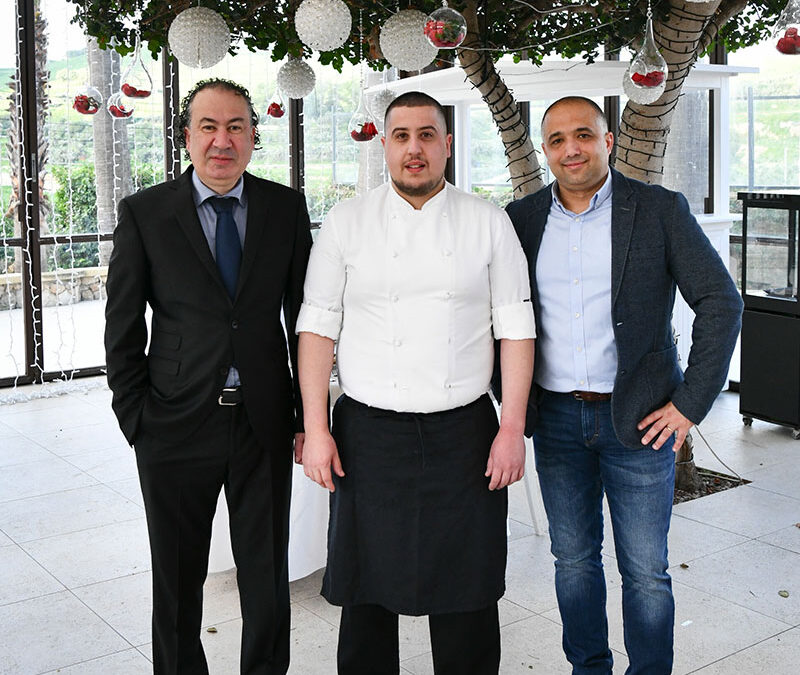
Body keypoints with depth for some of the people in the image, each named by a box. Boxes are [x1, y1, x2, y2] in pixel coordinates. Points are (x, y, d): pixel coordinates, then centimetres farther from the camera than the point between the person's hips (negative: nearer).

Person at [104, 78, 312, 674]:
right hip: (176, 425, -1)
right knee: (177, 581, 13)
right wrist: (136, 421, -4)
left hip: (265, 423, 1)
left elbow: (304, 316, 6)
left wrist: (307, 415, 3)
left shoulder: (286, 207, 3)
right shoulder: (144, 213, -2)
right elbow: (122, 330, 0)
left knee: (268, 577, 12)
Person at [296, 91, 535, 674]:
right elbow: (318, 326, 2)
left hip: (463, 431, 0)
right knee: (367, 587, 9)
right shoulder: (346, 223, 4)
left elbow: (516, 327, 2)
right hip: (369, 431, 0)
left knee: (467, 591, 7)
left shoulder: (489, 223, 4)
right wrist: (316, 428, -4)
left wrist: (513, 428, -4)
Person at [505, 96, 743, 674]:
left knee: (646, 571, 4)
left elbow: (721, 302, -6)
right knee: (574, 558, 15)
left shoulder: (660, 209, -5)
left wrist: (691, 402, -10)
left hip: (639, 419, -3)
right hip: (556, 417, 3)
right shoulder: (523, 218, 4)